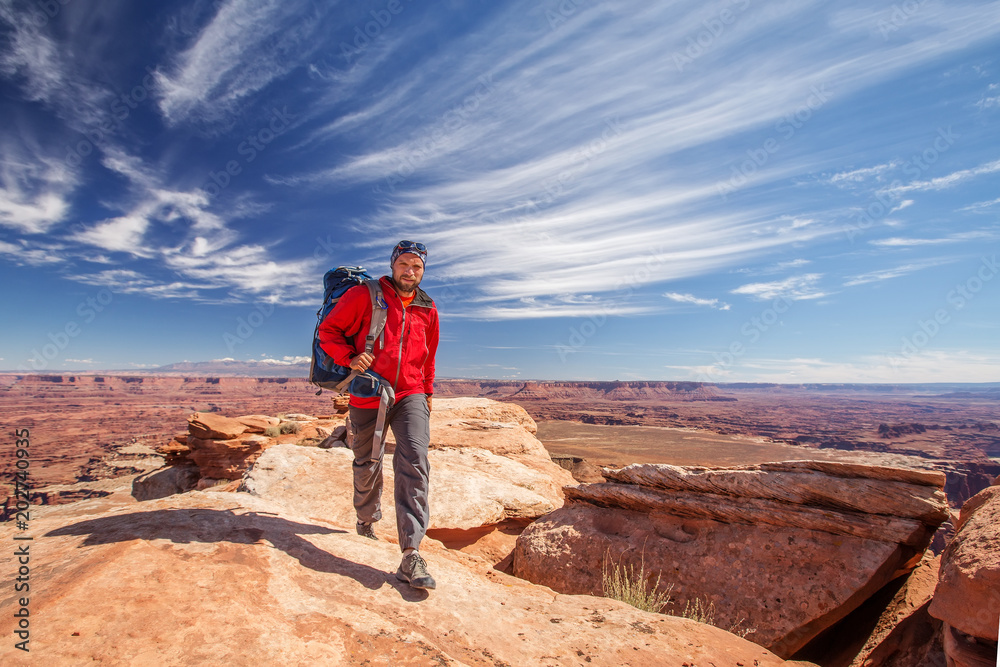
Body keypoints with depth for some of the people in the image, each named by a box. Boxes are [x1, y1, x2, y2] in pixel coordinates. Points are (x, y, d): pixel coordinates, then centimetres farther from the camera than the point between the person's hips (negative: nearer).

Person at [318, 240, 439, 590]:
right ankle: (367, 520, 44)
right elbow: (328, 330, 1)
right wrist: (349, 357, -16)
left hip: (410, 396, 2)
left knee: (415, 460, -18)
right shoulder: (363, 296, -3)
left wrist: (427, 391, 25)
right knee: (367, 464, 12)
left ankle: (411, 556, -19)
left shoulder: (428, 309, 10)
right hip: (367, 394, -1)